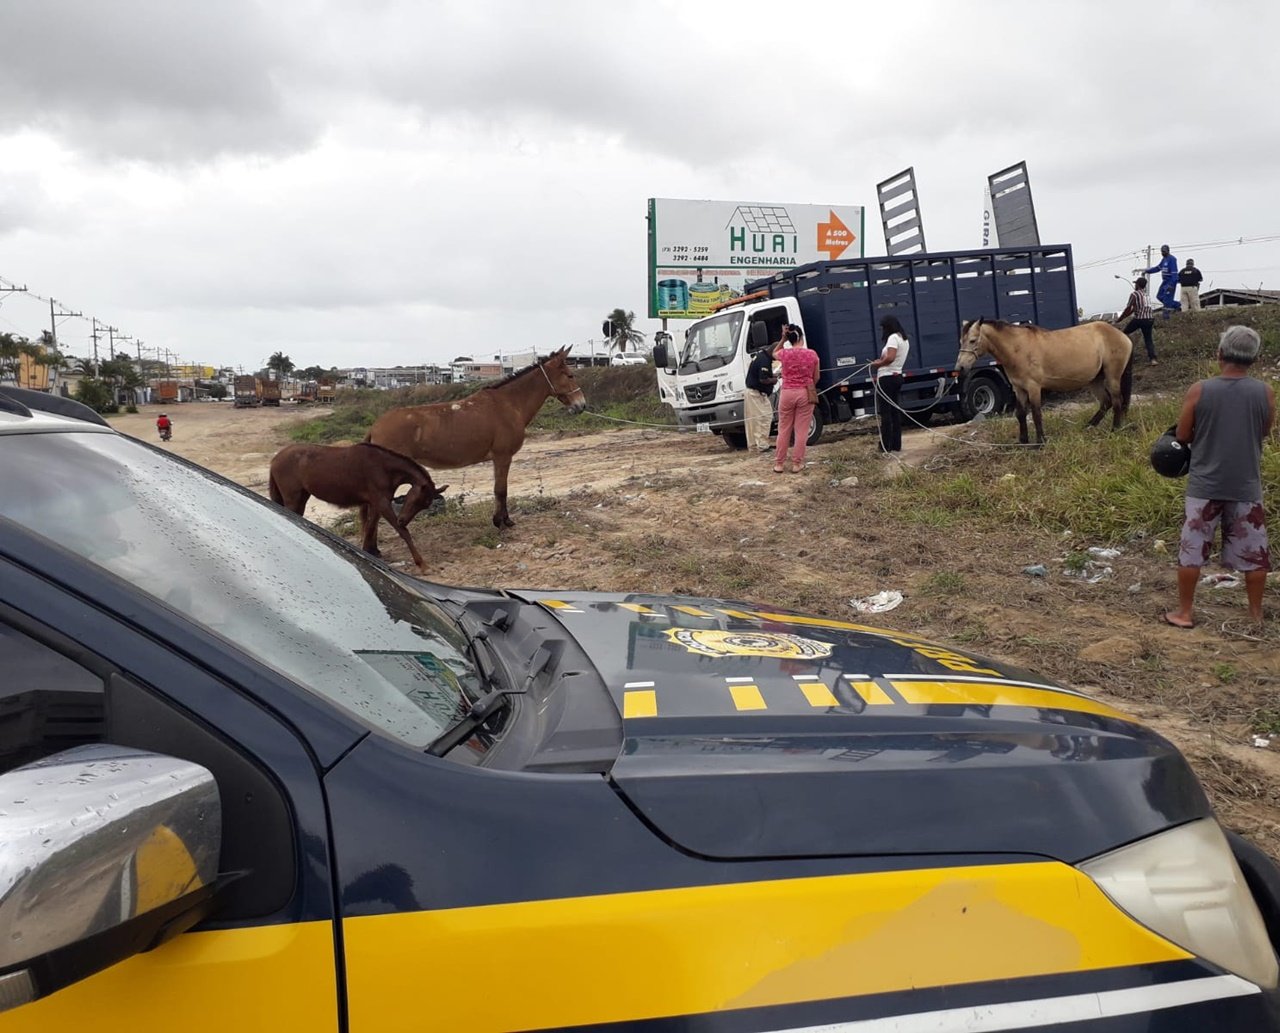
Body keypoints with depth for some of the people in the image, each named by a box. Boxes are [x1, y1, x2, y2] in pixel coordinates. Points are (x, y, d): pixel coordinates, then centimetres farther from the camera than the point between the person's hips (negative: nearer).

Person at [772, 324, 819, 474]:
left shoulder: (784, 353, -5)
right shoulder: (812, 354, -3)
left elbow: (774, 353, 21)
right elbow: (816, 377, 6)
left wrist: (782, 339, 8)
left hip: (787, 393, 0)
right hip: (806, 393, 0)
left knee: (784, 430, 10)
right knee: (801, 430, 4)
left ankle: (779, 463, 14)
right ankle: (797, 463, 7)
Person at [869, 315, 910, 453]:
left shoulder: (893, 338, -13)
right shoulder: (904, 339, 17)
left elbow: (890, 358, -27)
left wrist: (877, 364, -12)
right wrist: (881, 361, 10)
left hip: (887, 378, -10)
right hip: (896, 376, 10)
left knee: (885, 412, -7)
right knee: (895, 411, 11)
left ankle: (886, 446, -6)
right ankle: (896, 445, 13)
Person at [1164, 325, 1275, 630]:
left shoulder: (1199, 391, -11)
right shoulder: (1265, 393, -6)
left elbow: (1181, 436, -2)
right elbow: (1263, 433, 9)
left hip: (1205, 485, -1)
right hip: (1246, 486, 2)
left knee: (1192, 551, 8)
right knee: (1254, 554, 13)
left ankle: (1184, 613, 14)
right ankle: (1256, 614, 22)